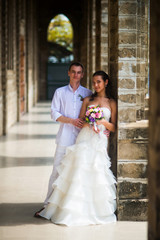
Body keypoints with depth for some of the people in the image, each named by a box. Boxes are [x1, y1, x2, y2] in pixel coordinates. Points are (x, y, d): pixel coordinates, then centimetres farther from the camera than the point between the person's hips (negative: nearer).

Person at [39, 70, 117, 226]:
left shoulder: (111, 103, 9)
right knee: (79, 171, -8)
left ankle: (97, 210, 8)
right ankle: (73, 211, -4)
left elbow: (114, 128, 8)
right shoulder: (87, 100, 13)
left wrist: (103, 122, -10)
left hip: (99, 142, -1)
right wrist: (87, 122, -11)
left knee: (96, 175, -5)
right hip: (84, 139, 1)